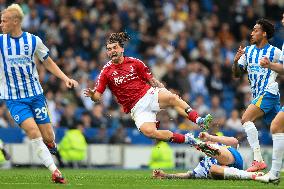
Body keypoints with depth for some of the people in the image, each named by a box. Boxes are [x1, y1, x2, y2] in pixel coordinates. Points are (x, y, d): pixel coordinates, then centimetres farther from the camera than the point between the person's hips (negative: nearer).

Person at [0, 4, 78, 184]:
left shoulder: (33, 40, -4)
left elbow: (48, 62, 9)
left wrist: (66, 78, 1)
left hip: (35, 94, 1)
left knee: (48, 137, -1)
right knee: (33, 132, -19)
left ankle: (51, 144, 38)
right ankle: (55, 172, -12)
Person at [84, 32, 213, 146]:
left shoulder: (135, 63, 7)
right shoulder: (106, 72, 3)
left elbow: (152, 80, 11)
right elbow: (97, 96, 0)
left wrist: (164, 91, -4)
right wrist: (91, 95, -23)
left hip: (149, 94, 2)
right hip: (137, 107, -2)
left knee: (172, 98, -32)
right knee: (148, 131, -31)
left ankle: (199, 121, -38)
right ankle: (188, 140, -26)